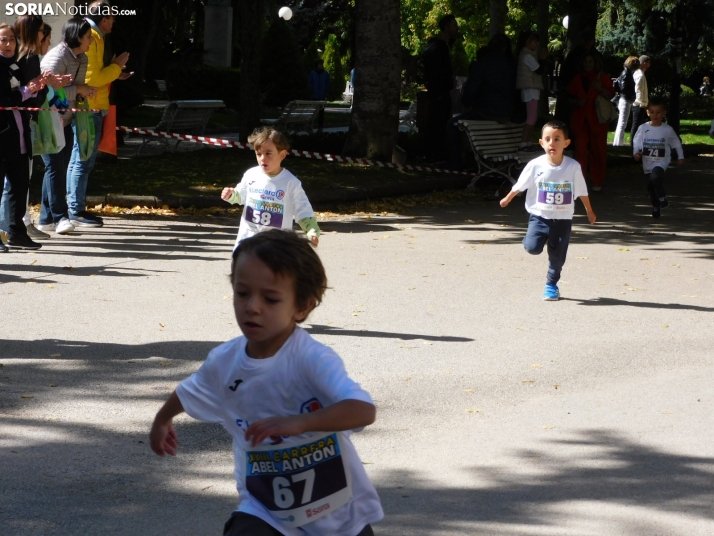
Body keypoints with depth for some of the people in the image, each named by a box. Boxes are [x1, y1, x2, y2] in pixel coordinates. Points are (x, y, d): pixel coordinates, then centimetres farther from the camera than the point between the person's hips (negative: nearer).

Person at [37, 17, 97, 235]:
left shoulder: (82, 59, 9)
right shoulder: (56, 58, -20)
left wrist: (85, 92, 0)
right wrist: (78, 90, -23)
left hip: (65, 121, 9)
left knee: (59, 168, 9)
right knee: (54, 168, -10)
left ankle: (46, 219, 14)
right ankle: (60, 217, -9)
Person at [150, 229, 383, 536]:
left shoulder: (312, 359, -25)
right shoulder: (224, 362, -8)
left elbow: (363, 410, -39)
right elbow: (188, 392, 17)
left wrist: (298, 423, -51)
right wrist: (162, 420, 36)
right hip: (265, 511, 3)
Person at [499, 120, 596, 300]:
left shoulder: (573, 167, -12)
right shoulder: (535, 165, -12)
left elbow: (581, 192, 2)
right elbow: (520, 185, 5)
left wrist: (589, 212, 13)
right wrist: (507, 199, 18)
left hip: (563, 220, 1)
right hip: (539, 216, -1)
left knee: (557, 256, 6)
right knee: (533, 247, -18)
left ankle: (552, 285, 28)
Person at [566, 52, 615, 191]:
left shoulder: (602, 77, 9)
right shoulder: (577, 80, 16)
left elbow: (611, 95, 1)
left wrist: (600, 88, -17)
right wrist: (577, 102, -1)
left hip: (597, 119, -2)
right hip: (580, 119, 2)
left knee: (598, 150, 0)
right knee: (580, 149, -8)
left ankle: (597, 182, 7)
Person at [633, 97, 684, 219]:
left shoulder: (668, 130, -7)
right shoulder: (643, 128, -6)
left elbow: (677, 144, 7)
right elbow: (636, 142, -2)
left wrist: (681, 157, 12)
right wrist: (636, 152, -21)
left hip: (661, 161, -3)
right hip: (647, 162, 3)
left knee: (656, 176, -32)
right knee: (650, 187, 12)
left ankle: (662, 196, -6)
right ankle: (655, 207, 35)